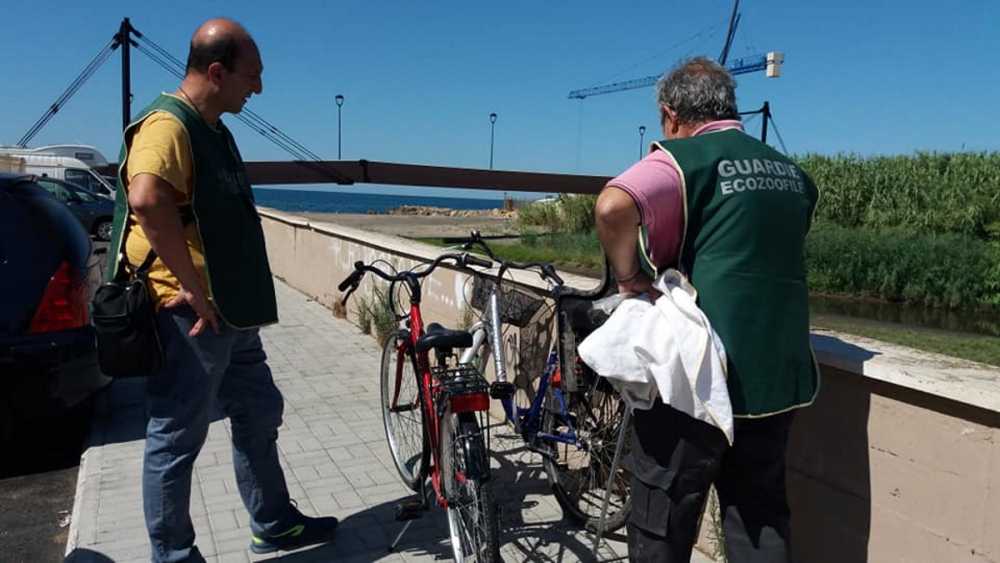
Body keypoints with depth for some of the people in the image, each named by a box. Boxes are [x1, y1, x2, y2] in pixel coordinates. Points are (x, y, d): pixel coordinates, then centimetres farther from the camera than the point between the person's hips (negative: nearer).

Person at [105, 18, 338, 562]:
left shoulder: (213, 129, 16)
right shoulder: (167, 124, -16)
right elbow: (147, 199, -36)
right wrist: (193, 289, -29)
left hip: (231, 312, 10)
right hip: (189, 314, -10)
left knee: (259, 415, 19)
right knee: (177, 440, 4)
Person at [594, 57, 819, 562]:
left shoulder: (682, 159, -10)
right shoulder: (792, 174, 13)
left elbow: (612, 208, -29)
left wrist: (629, 277, -14)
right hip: (780, 377, 7)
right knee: (760, 520, 20)